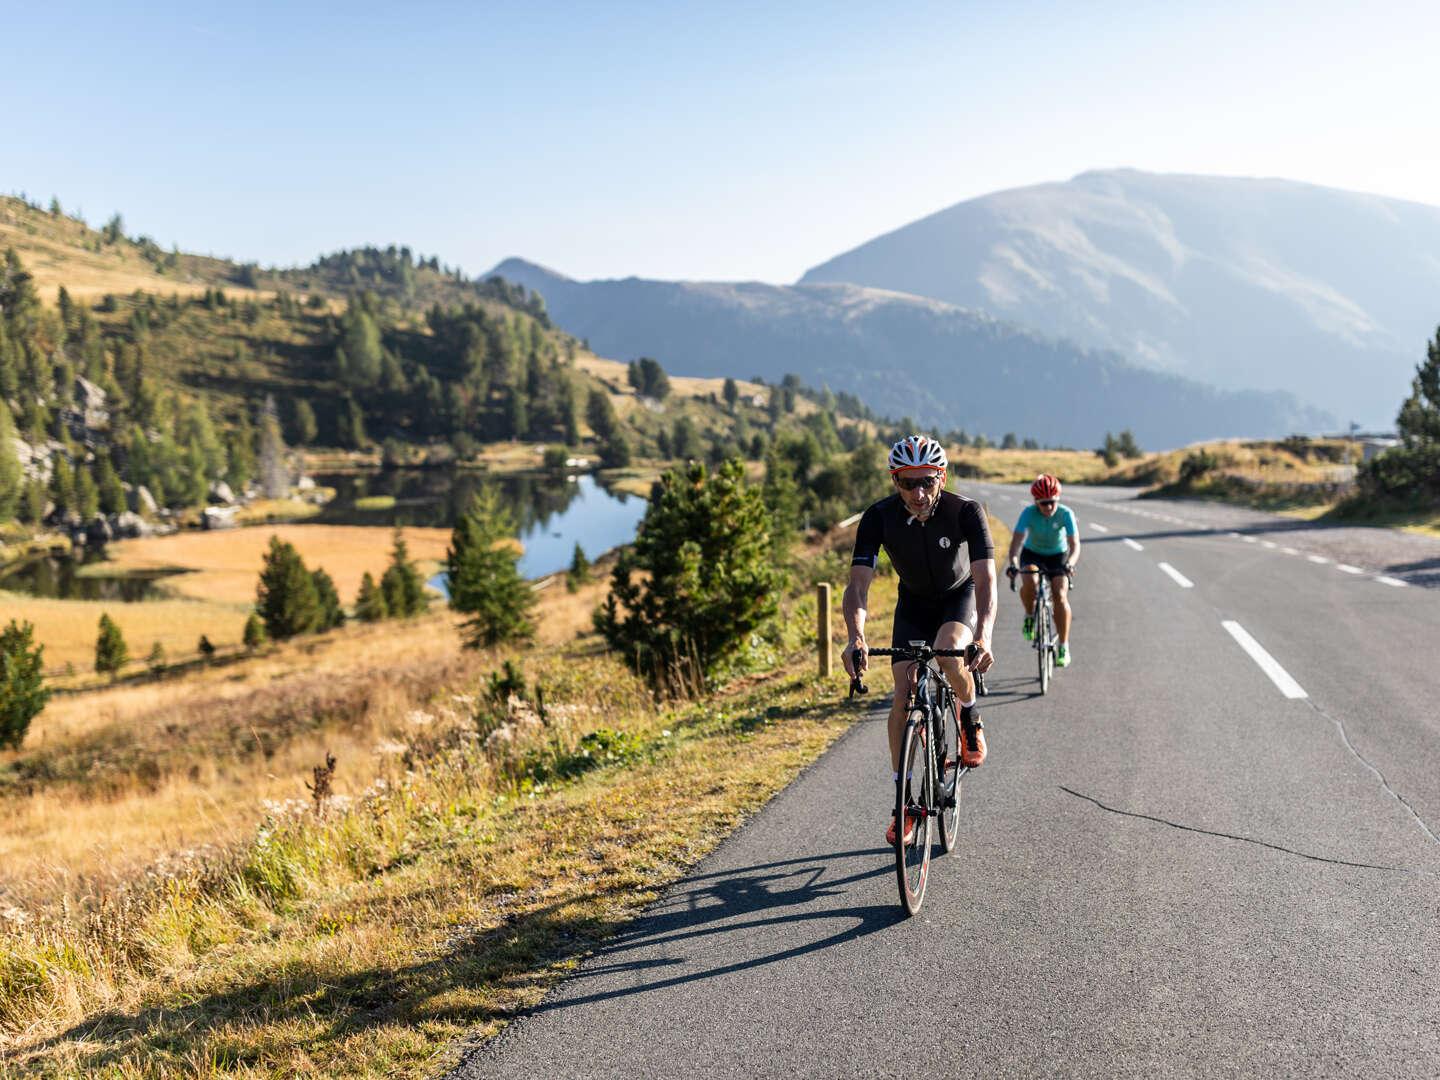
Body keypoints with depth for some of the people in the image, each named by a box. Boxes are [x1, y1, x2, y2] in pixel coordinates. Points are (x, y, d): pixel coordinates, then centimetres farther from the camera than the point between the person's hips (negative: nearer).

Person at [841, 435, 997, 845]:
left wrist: (983, 637, -54)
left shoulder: (966, 511, -30)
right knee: (903, 696, -11)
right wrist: (856, 638, -49)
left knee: (949, 654, -34)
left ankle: (970, 719, -1)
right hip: (913, 603, 2)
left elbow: (985, 580, -37)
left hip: (960, 597, -2)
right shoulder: (879, 517, -26)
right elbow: (858, 584, -31)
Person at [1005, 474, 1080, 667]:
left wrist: (1070, 563, -49)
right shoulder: (1029, 513, -24)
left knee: (1060, 596, -20)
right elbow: (1017, 539, -34)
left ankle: (1064, 647, -9)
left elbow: (1074, 544, -29)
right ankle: (1029, 616, -2)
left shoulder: (1065, 514, -23)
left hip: (1058, 556, 0)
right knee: (1030, 583, -33)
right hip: (1032, 554, 0)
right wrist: (1013, 563, -52)